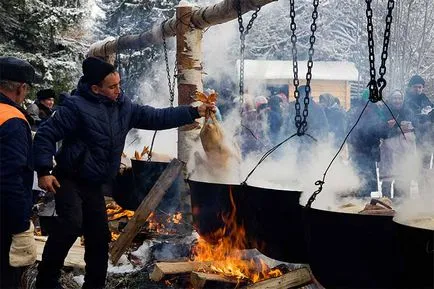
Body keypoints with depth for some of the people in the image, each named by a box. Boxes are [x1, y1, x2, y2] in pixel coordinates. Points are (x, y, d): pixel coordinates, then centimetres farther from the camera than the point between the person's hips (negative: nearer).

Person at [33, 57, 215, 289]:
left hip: (94, 185, 6)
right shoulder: (76, 106, -16)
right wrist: (44, 171, -23)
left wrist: (195, 112, -4)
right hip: (69, 180, -6)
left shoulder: (124, 107, 3)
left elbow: (157, 118, 3)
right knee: (71, 224, -25)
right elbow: (45, 135, -15)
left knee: (99, 235, 8)